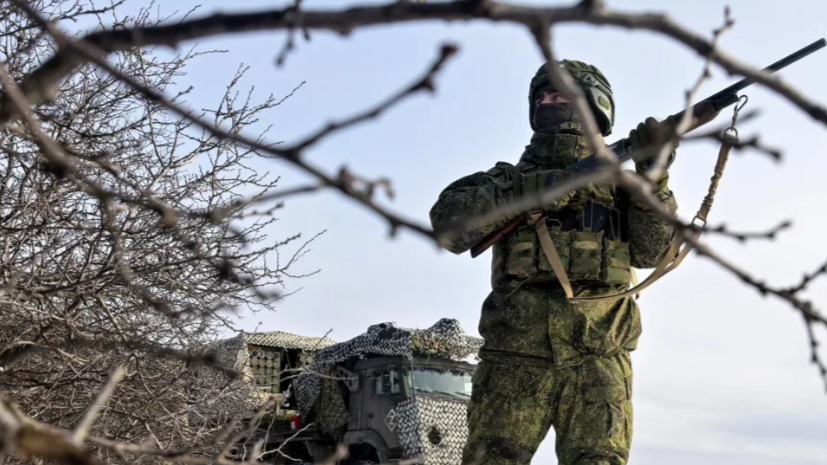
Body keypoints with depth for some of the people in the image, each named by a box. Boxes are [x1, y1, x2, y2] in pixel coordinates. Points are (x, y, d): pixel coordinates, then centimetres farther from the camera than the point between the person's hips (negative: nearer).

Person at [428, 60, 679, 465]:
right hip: (517, 355, 0)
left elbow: (651, 251, 2)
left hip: (598, 360, 0)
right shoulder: (514, 177, 14)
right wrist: (532, 189, -12)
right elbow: (448, 223, -3)